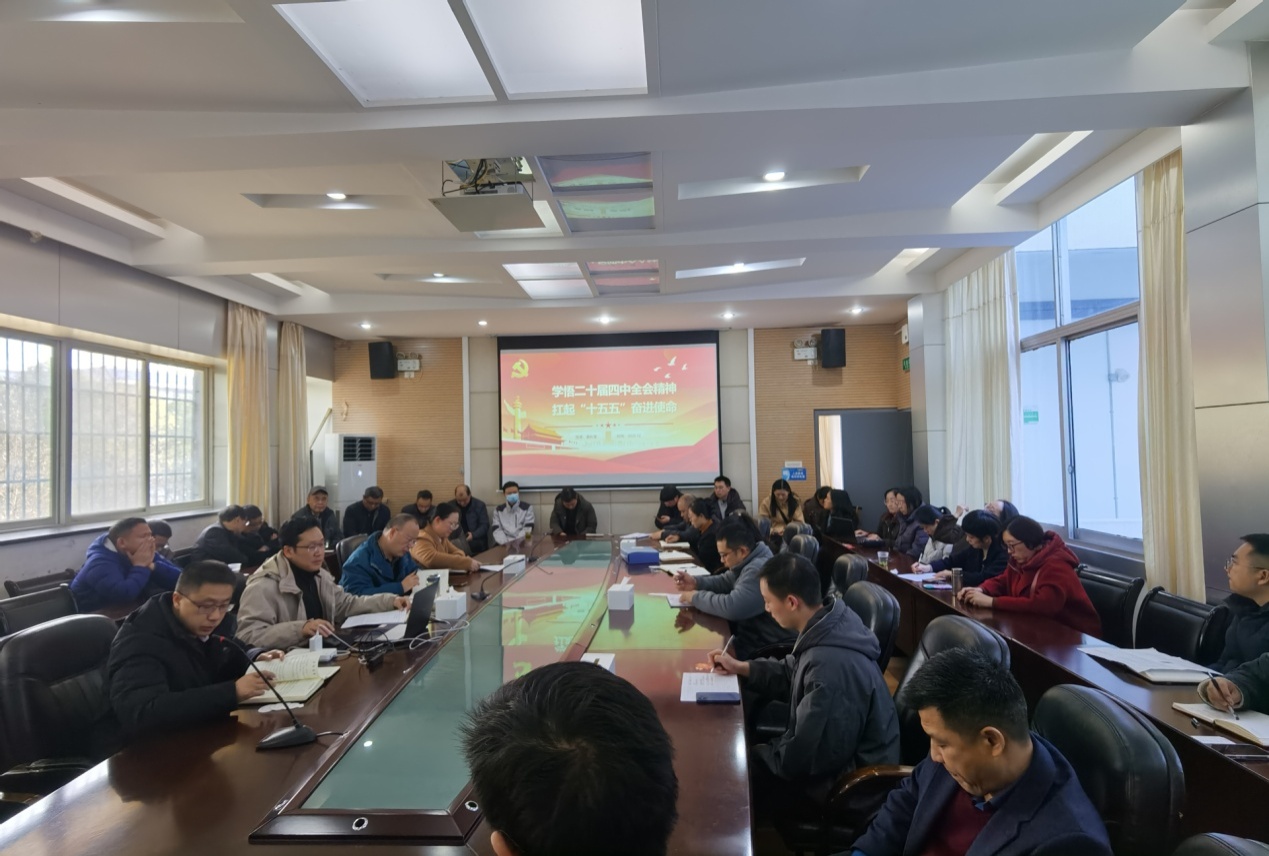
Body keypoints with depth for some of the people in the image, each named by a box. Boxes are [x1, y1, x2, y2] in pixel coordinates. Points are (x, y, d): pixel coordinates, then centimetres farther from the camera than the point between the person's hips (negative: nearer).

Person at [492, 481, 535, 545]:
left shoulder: (527, 508, 10)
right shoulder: (498, 510, 16)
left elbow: (527, 530, 2)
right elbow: (497, 530, 4)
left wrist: (515, 542, -14)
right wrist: (505, 542, -15)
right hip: (504, 545, 0)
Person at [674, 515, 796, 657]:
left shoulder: (759, 570, -28)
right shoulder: (749, 561, 5)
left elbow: (731, 607, -34)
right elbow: (725, 581, 19)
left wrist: (696, 597, -19)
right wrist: (696, 582, 1)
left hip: (765, 647, -9)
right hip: (752, 634, 9)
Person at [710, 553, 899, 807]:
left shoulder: (830, 666, -36)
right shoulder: (827, 628, -7)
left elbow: (802, 756, -27)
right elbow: (793, 675, 12)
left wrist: (755, 754, -11)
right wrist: (742, 668, 7)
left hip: (849, 783, -8)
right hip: (837, 754, 8)